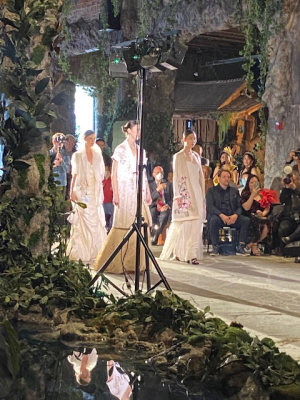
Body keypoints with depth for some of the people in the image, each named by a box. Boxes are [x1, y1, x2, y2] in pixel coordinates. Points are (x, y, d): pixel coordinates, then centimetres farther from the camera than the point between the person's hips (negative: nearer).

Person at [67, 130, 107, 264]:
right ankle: (82, 254, -1)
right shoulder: (77, 155, 3)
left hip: (95, 192, 3)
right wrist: (72, 192, -7)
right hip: (82, 192, -3)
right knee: (82, 223, -5)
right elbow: (74, 175, 1)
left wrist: (100, 193, 9)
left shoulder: (98, 155, 12)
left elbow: (101, 174, 14)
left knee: (97, 222, -1)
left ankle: (95, 252, 5)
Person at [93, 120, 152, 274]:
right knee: (123, 225, -6)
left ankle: (134, 262, 10)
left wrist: (148, 192, 11)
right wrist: (116, 194, -12)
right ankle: (115, 263, 3)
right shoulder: (121, 149, -2)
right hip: (125, 192, -6)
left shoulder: (140, 150, 16)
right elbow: (114, 174, -5)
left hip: (139, 193, 6)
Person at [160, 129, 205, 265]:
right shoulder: (178, 156, 0)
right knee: (185, 223, -9)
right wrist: (177, 196, -11)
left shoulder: (196, 156, 15)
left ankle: (192, 253, 1)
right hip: (184, 193, -5)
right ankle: (184, 253, -6)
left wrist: (202, 195, 12)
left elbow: (200, 176, 17)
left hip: (196, 193, 5)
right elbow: (176, 177, -4)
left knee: (196, 223, -2)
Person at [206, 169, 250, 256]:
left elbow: (239, 206, 10)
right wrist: (221, 215, -22)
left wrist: (235, 215, -14)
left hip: (232, 217, 3)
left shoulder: (234, 191, 21)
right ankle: (215, 247, -27)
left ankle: (240, 247, -20)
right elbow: (210, 206, -5)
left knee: (246, 220, -23)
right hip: (218, 216, -3)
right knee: (214, 220, -37)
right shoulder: (212, 191, 10)